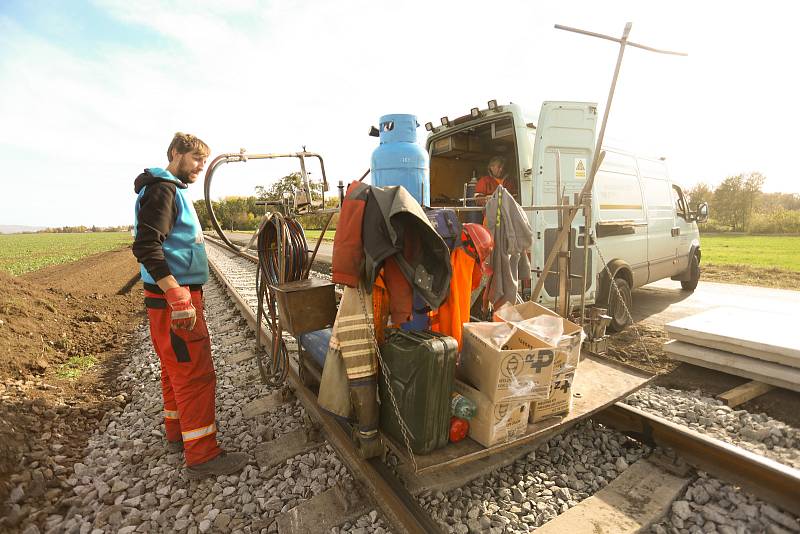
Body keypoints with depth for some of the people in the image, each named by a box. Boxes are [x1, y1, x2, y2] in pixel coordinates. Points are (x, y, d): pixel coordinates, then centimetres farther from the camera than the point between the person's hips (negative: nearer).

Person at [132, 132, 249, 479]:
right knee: (196, 375, -5)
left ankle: (178, 434, 34)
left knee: (177, 370, 18)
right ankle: (202, 455, 5)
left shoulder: (174, 190, 19)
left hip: (178, 295, 10)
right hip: (173, 299, -10)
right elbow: (146, 247, -23)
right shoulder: (162, 190, -11)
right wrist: (179, 298, -28)